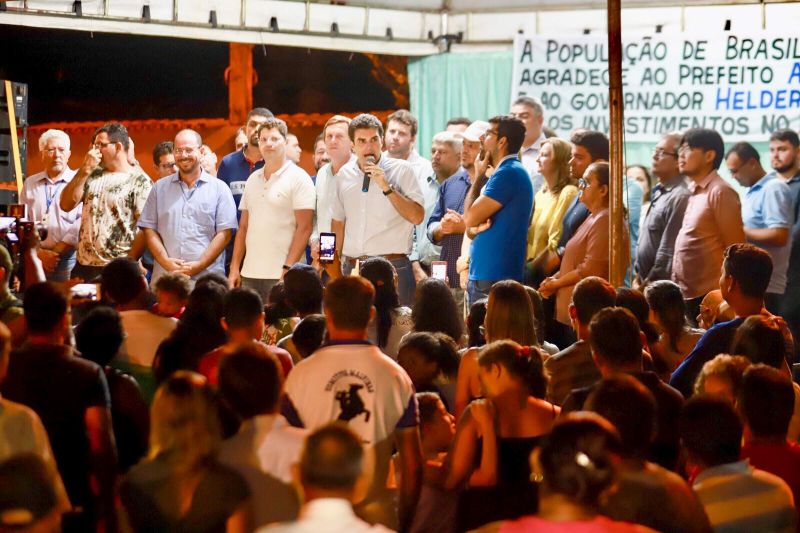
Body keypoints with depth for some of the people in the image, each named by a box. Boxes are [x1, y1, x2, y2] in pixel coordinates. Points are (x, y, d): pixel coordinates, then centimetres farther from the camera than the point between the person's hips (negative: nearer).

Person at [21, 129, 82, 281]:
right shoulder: (30, 183, 12)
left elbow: (81, 224, -8)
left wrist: (56, 252, -9)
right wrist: (39, 253, -6)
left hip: (67, 260, -3)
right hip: (33, 259, 3)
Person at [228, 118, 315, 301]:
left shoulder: (298, 178, -3)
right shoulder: (253, 180, 15)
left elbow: (304, 228, -9)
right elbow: (243, 227, 18)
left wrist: (287, 270, -16)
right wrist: (234, 268, 9)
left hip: (281, 275, -6)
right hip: (249, 273, 6)